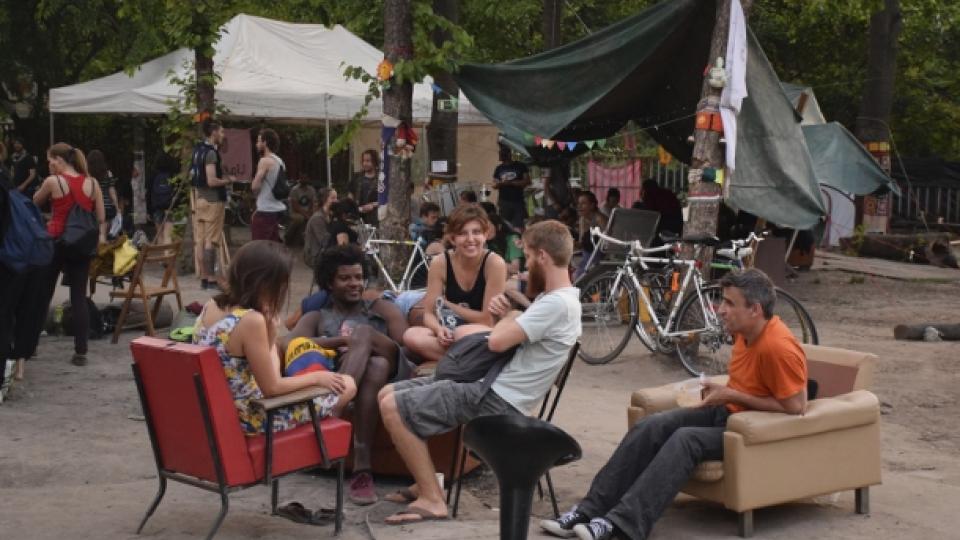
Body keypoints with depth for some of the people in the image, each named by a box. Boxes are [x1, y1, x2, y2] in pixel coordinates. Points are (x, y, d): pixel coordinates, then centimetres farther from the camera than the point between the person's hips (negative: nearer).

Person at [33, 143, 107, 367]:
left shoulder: (53, 181, -8)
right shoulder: (92, 183, 2)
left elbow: (35, 203, 9)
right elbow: (102, 218, 3)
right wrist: (101, 237, 12)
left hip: (56, 242, -3)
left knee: (42, 295, 10)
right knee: (79, 298, 4)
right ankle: (80, 352, 1)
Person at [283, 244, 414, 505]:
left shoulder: (381, 308, 28)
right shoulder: (316, 318, 28)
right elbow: (288, 345, 3)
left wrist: (360, 341, -6)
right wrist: (342, 341, -10)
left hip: (390, 375, 1)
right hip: (341, 379, 0)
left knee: (363, 331, -32)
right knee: (376, 366, -38)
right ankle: (362, 468, -50)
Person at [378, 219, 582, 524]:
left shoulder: (556, 304, -20)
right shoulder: (557, 298, 13)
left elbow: (498, 341, -25)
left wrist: (509, 315, -2)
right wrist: (505, 313, -4)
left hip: (497, 398, -11)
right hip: (491, 384, 11)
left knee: (392, 408, -16)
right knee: (389, 395, 10)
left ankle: (432, 500, -10)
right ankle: (426, 482, 12)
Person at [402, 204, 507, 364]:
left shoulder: (495, 263, -17)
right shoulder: (440, 263, -7)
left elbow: (488, 320, -17)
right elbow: (429, 313, -5)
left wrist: (447, 304, -12)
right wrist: (439, 329, -28)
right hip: (451, 336, 5)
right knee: (411, 336, -26)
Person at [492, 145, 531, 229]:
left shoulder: (520, 166, 4)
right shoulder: (499, 168, 12)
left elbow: (527, 181, -3)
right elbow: (494, 185, 12)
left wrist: (511, 183, -11)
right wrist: (501, 183, -11)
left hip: (518, 201, -2)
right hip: (504, 202, 2)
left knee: (518, 227, -8)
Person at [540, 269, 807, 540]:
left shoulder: (778, 347, -23)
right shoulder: (745, 332, 4)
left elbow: (796, 406, -24)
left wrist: (733, 396, -20)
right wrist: (722, 390, -1)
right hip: (726, 412, 8)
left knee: (686, 439, -32)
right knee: (650, 426, -12)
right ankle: (591, 510, -15)